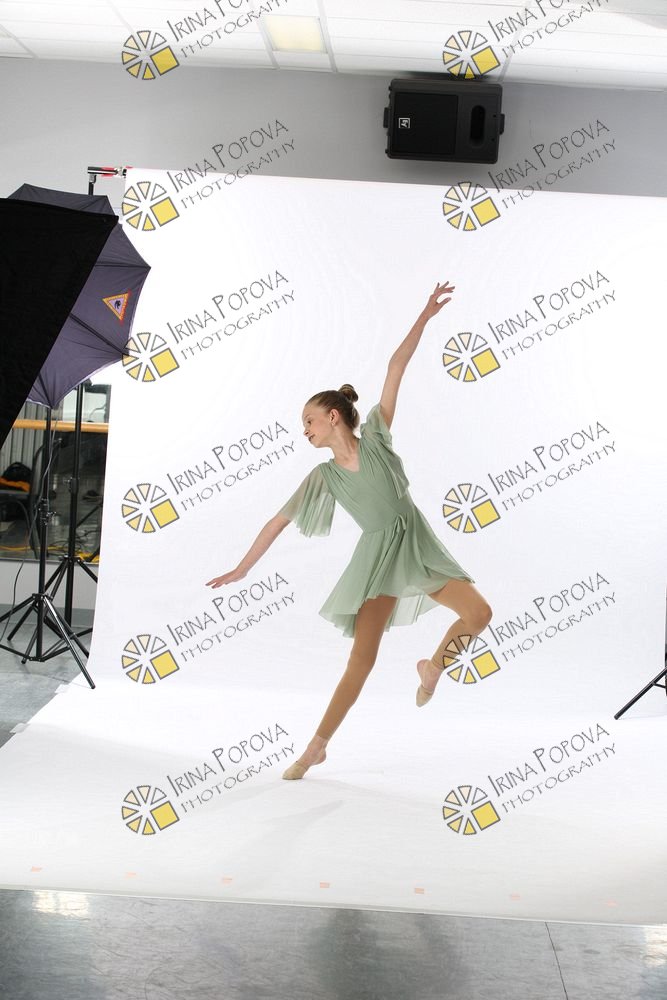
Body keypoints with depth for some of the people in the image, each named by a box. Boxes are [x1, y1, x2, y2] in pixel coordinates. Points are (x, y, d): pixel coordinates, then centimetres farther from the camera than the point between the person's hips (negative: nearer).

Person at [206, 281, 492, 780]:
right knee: (362, 658, -8)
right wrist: (242, 568, 0)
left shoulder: (375, 437, -3)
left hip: (418, 546, 1)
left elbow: (396, 369, -5)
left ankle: (433, 666, 19)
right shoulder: (323, 476, -2)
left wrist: (425, 317, -7)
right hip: (376, 557, -1)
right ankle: (317, 747, 0)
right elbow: (278, 521, 1)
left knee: (479, 614, -11)